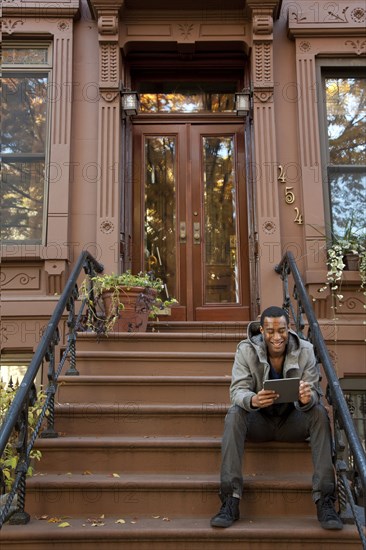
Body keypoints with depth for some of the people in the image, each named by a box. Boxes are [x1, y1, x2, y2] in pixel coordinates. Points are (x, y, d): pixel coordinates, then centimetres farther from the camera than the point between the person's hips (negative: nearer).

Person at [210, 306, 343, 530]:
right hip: (259, 420, -1)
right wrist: (253, 400, -44)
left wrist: (308, 398, -41)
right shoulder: (246, 350, -12)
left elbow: (315, 392, -15)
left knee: (320, 413, -28)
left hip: (292, 421, 1)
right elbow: (238, 390, -19)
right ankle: (230, 501, -30)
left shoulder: (305, 350, -10)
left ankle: (325, 500, -25)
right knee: (235, 413, -31)